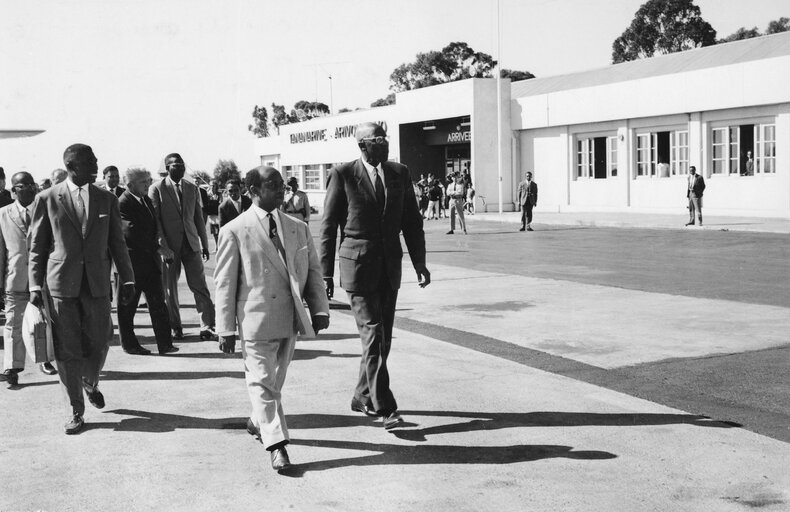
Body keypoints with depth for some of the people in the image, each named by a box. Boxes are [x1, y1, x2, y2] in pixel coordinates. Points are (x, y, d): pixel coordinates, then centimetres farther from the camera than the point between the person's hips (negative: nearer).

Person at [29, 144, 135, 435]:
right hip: (61, 284, -2)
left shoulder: (107, 200, 7)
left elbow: (117, 244, 11)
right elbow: (37, 247, 4)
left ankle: (90, 383, 38)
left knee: (98, 346, 5)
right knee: (67, 352, 2)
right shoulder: (47, 199, 1)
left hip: (97, 285, 2)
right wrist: (35, 285, -1)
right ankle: (76, 411, 16)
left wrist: (127, 279, 8)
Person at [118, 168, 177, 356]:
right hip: (132, 261, -7)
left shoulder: (147, 200, 13)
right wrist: (158, 248, -23)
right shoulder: (122, 204, -14)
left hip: (150, 260, 7)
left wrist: (158, 250, 7)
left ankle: (165, 343, 7)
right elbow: (132, 234, -23)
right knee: (128, 306, 6)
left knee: (158, 302, 5)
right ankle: (129, 344, 17)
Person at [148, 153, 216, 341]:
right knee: (169, 288, 5)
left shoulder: (192, 188, 11)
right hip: (169, 245, -2)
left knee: (200, 286, -2)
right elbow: (154, 219, -5)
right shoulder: (156, 189, -2)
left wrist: (205, 244, 12)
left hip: (191, 243, 3)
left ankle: (207, 327, 0)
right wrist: (162, 245, -12)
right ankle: (175, 327, 18)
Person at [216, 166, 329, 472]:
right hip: (256, 319, -5)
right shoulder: (234, 231, -4)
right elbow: (224, 282, -4)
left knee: (275, 379, 17)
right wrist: (226, 328, -7)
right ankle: (276, 443, 1)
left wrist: (319, 309, -1)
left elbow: (313, 271, 12)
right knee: (262, 381, -4)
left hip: (290, 319, 5)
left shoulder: (299, 229, 10)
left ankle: (258, 421, 39)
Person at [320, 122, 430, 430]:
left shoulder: (400, 174, 8)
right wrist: (326, 274, -5)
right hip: (358, 266, -5)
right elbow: (328, 227, -3)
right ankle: (384, 408, -7)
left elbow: (412, 221, 12)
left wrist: (420, 263, 5)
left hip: (390, 267, 5)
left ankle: (363, 398, 27)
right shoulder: (342, 175, -6)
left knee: (383, 337, 11)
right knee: (372, 335, -10)